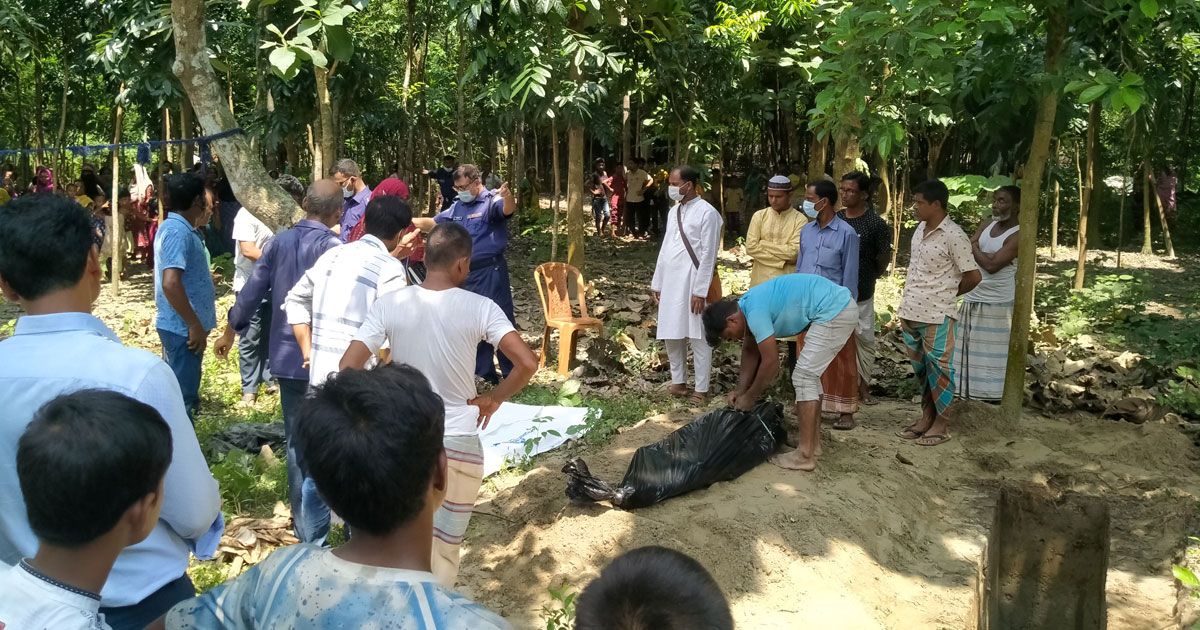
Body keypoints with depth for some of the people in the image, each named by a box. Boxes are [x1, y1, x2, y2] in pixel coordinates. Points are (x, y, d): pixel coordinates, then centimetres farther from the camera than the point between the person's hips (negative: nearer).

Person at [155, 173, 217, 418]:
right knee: (183, 397, -3)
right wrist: (195, 325, -26)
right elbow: (170, 283, -29)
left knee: (179, 392, 19)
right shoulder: (179, 232, -19)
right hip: (184, 328, -11)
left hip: (179, 326, 11)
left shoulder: (174, 227, 12)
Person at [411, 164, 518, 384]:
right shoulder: (458, 207, 14)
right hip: (465, 273, 8)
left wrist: (508, 196, -54)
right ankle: (484, 372, 25)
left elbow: (508, 210, -31)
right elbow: (433, 223, 22)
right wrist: (410, 221, 6)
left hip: (490, 272, -8)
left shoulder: (491, 201, -9)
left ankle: (511, 374, 2)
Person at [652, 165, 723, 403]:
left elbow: (708, 255, -15)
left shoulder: (707, 213, -12)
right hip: (671, 282, 7)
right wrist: (657, 283, 15)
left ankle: (701, 388, 10)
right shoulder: (674, 211, 12)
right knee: (672, 335, 13)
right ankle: (678, 381, 26)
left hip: (693, 283, -7)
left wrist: (700, 291, -17)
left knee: (698, 338, 1)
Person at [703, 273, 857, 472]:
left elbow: (770, 362, -13)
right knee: (809, 376, 17)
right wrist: (740, 390, 20)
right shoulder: (747, 306, 11)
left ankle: (806, 455, -4)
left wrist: (749, 398, -1)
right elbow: (750, 351, 21)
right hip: (843, 306, 10)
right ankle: (814, 443, 24)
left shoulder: (755, 313, -18)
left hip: (834, 312, -10)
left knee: (803, 377, -7)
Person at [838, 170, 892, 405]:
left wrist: (869, 278, 10)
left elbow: (884, 258, 0)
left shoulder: (875, 224, -10)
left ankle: (863, 384, 19)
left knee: (863, 337, 5)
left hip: (860, 293, -4)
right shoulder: (836, 219, 3)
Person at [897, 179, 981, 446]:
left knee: (938, 370, 4)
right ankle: (926, 417, 30)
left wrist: (948, 293, 4)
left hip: (936, 315, -7)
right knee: (920, 369, 17)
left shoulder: (954, 235, -14)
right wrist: (907, 302, 14)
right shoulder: (920, 229, 8)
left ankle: (942, 424, 16)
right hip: (911, 311, 7)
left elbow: (973, 276, -11)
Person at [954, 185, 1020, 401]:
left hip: (997, 304, -7)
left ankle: (993, 399, 5)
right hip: (971, 299, 7)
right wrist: (983, 254, -16)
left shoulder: (1018, 236, -13)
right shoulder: (987, 225, 10)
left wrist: (975, 249, -5)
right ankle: (969, 396, 18)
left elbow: (992, 265, -20)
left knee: (992, 355, -2)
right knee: (968, 351, 10)